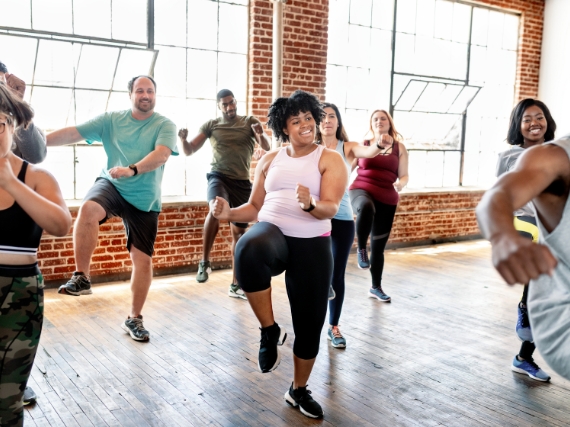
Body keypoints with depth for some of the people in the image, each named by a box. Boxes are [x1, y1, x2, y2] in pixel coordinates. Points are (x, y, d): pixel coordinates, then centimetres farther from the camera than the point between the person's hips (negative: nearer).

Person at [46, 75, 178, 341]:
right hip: (111, 185, 0)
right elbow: (72, 133, -4)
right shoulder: (111, 120, 1)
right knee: (88, 208, -34)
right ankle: (81, 277, -20)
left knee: (143, 259, 1)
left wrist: (132, 169, -39)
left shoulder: (165, 125, -5)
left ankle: (134, 318, 18)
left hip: (145, 199, 0)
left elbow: (162, 154, -23)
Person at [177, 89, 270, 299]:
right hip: (219, 177, -2)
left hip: (242, 182, 2)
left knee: (239, 233, 7)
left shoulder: (250, 122, 4)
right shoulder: (211, 125, 6)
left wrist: (261, 134, -31)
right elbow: (190, 151, 4)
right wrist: (183, 139, -18)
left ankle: (236, 284, 17)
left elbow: (267, 146, -9)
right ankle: (204, 262, -19)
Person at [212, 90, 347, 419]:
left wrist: (311, 204, -36)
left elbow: (331, 209, -13)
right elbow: (255, 207, 13)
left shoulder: (330, 160, 0)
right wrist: (229, 213, -7)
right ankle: (271, 331, -17)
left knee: (310, 323, 5)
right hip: (273, 233, 1)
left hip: (313, 245, 0)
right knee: (249, 250, -39)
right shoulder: (270, 160, 11)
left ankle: (299, 390, 34)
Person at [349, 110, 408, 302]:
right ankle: (361, 249, -19)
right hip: (361, 190, -2)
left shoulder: (399, 147, 9)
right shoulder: (363, 144, 8)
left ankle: (376, 287, 25)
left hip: (387, 199, 2)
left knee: (379, 246, 8)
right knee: (366, 207, -42)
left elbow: (404, 175, 7)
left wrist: (401, 183, -15)